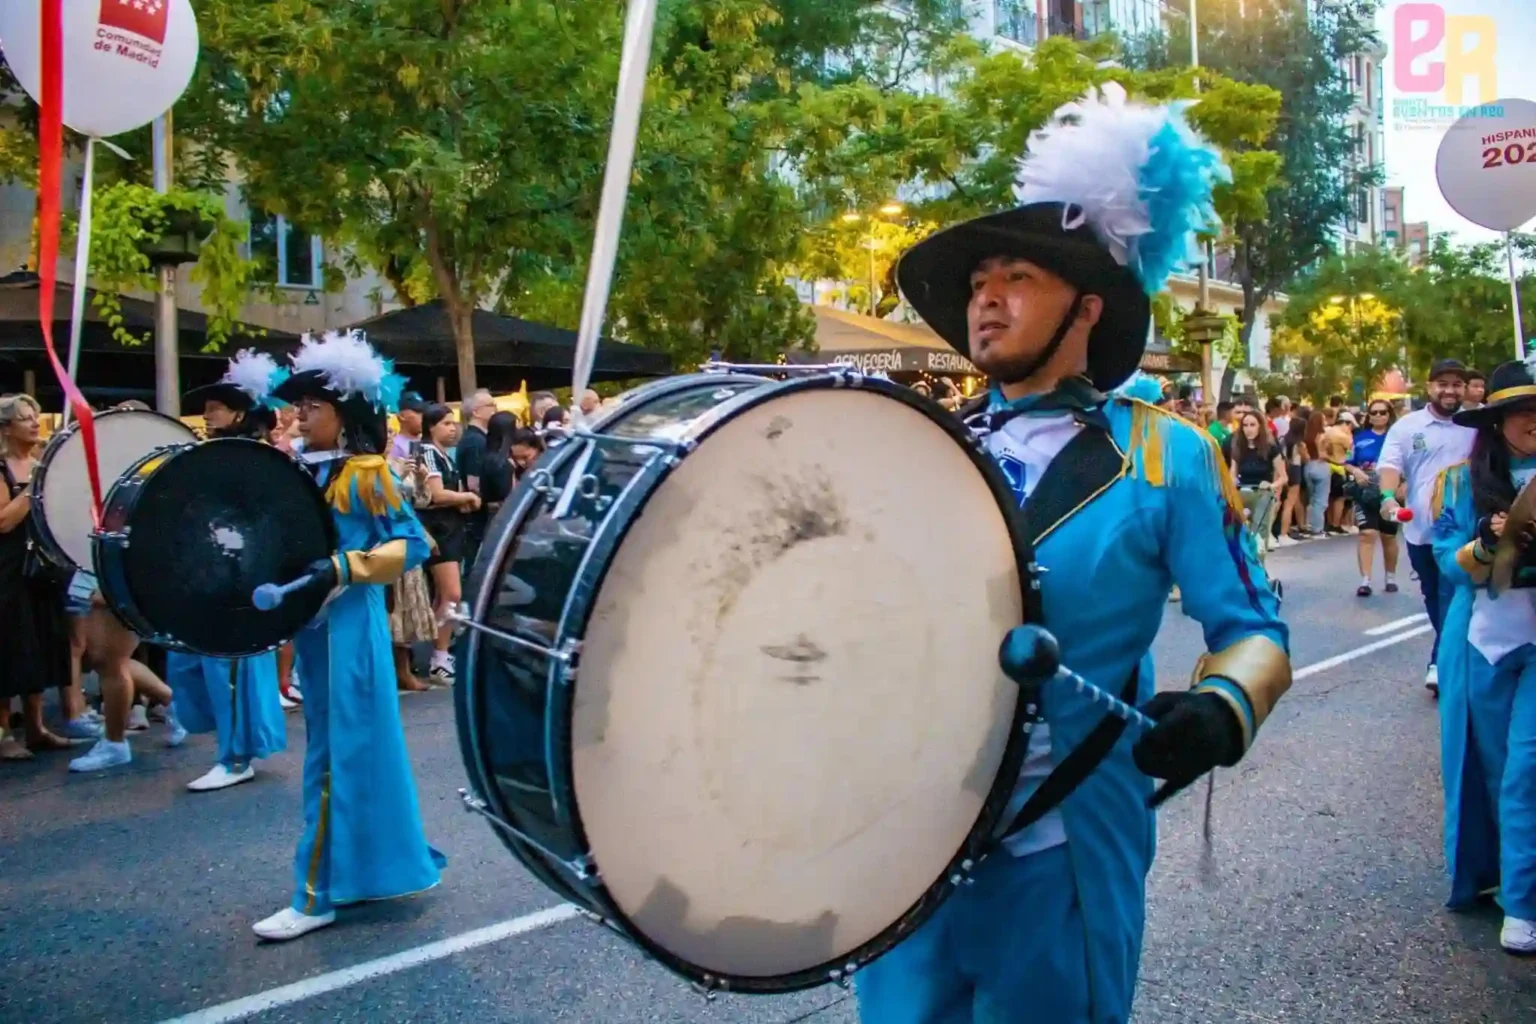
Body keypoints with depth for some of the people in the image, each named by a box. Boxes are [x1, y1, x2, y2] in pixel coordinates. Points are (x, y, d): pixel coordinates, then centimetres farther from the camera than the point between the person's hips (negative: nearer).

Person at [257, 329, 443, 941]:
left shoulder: (366, 474, -11)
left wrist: (342, 570, -23)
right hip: (314, 627, 8)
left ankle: (317, 895, 3)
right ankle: (368, 866, 29)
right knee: (350, 752, 16)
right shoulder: (308, 473, 12)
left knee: (335, 756, -3)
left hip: (349, 630, -8)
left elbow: (412, 544, -14)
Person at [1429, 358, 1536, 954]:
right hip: (1483, 641, 1)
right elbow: (1453, 566, -3)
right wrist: (1488, 544, -24)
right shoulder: (1466, 481, 1)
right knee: (1487, 765, 12)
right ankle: (1483, 869, 30)